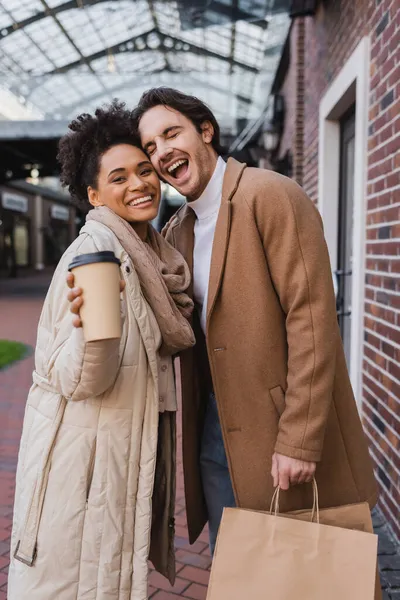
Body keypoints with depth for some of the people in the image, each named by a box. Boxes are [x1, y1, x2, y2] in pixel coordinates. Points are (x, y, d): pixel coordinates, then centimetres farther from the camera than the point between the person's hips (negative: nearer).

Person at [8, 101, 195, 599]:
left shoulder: (158, 254, 6)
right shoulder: (92, 252, -18)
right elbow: (78, 382, -22)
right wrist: (91, 327, -37)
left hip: (139, 455, 7)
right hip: (86, 455, -7)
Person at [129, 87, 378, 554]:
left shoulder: (271, 195, -14)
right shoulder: (176, 230, 10)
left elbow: (312, 319, -20)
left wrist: (298, 440, -22)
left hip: (278, 429, -6)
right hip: (214, 428, 7)